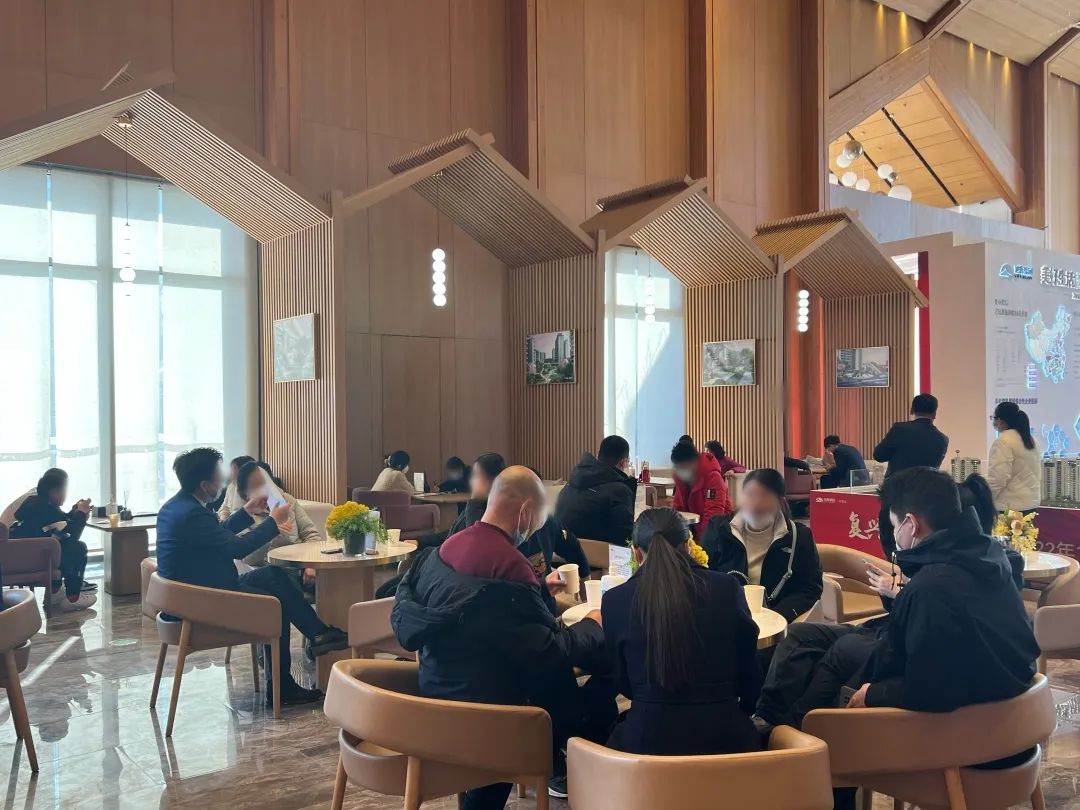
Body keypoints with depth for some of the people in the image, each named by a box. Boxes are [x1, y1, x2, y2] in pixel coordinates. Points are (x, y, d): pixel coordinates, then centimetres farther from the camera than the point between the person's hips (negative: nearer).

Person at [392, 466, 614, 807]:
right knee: (599, 705, 4)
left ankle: (556, 768, 30)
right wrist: (592, 626, -4)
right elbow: (551, 656, -21)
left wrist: (537, 591, 18)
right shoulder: (508, 567, -25)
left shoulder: (436, 554, 1)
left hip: (437, 697, 9)